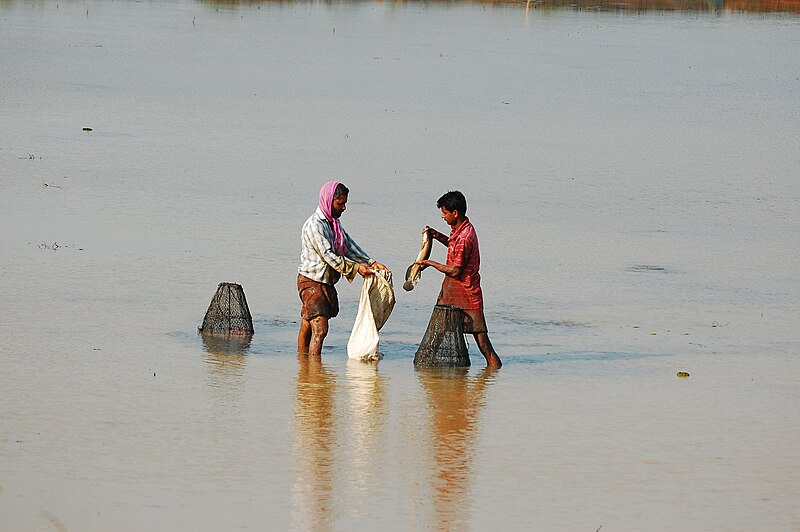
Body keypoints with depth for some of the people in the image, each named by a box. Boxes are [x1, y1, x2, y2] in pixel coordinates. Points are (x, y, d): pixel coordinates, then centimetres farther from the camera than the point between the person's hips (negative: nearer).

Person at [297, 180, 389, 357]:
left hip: (326, 282, 9)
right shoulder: (315, 225, -18)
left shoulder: (333, 222, 13)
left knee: (307, 327, 11)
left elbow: (349, 246, 13)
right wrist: (355, 268, -26)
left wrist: (371, 262, 1)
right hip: (311, 282, -9)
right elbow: (328, 256, -24)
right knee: (320, 329, -17)